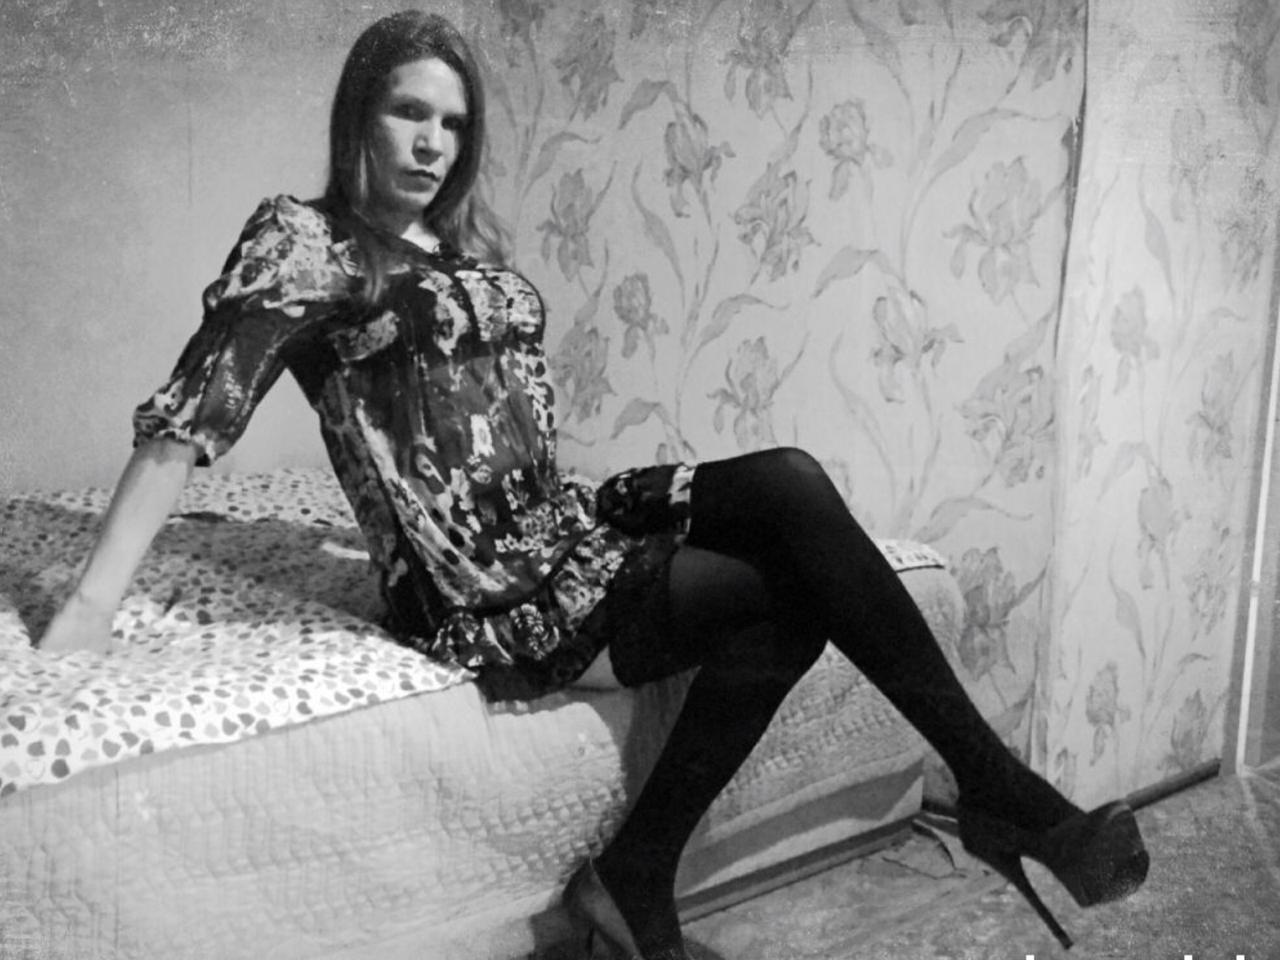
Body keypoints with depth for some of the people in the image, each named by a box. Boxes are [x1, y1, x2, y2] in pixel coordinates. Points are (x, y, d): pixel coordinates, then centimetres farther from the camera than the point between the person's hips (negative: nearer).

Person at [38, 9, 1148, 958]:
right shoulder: (302, 238, -6)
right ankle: (1000, 789, -3)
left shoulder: (469, 236, 17)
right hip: (486, 594, -7)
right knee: (793, 589, -16)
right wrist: (92, 603, -22)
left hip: (563, 523, 7)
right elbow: (192, 411, -15)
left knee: (791, 482, -15)